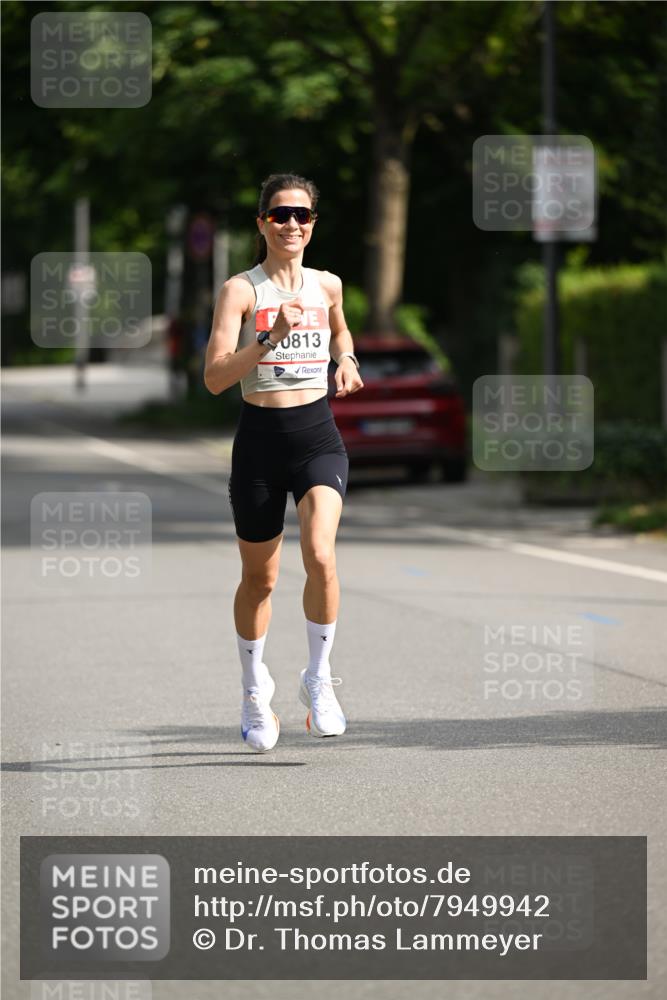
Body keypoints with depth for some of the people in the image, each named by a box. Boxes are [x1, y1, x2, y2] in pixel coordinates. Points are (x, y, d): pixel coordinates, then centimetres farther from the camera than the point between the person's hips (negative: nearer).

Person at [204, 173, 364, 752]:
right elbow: (214, 378, -17)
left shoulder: (328, 286, 6)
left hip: (318, 437, 1)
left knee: (320, 556, -22)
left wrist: (347, 362, 9)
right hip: (260, 440, -1)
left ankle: (319, 678, -4)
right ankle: (254, 691, 32)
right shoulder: (241, 290, -6)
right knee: (260, 578, 10)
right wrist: (271, 338, -28)